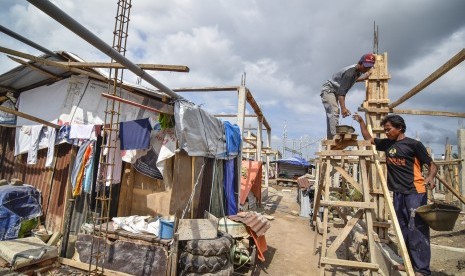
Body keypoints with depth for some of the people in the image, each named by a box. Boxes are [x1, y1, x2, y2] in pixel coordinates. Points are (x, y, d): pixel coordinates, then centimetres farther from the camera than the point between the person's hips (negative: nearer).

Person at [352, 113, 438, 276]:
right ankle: (410, 262, 26)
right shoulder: (386, 144, 9)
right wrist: (361, 121, 13)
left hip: (415, 192, -6)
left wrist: (430, 177, -25)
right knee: (404, 229, 14)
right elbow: (368, 138, 21)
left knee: (417, 230, -4)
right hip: (398, 193, 6)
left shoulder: (413, 144, -7)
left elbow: (432, 165, -5)